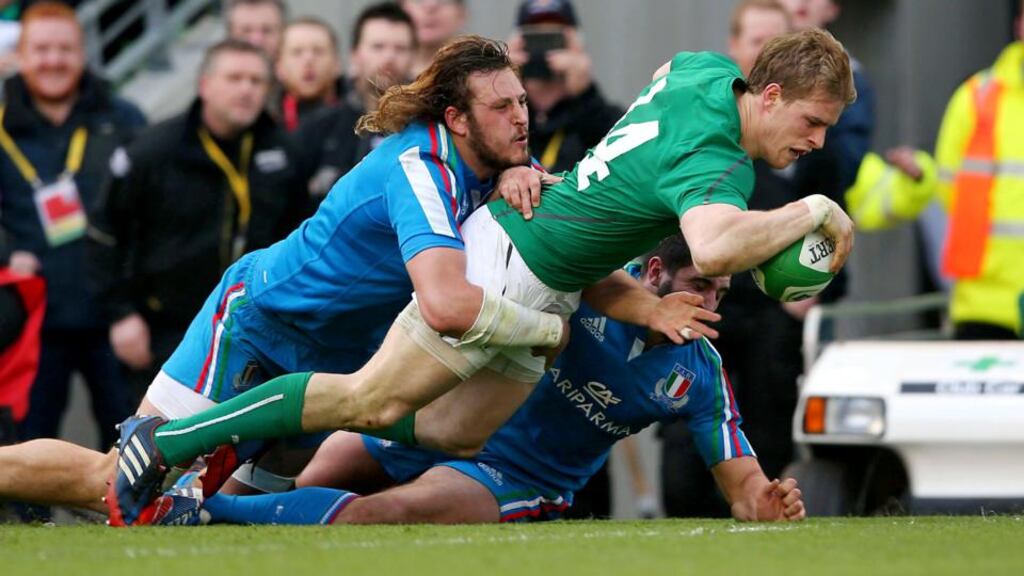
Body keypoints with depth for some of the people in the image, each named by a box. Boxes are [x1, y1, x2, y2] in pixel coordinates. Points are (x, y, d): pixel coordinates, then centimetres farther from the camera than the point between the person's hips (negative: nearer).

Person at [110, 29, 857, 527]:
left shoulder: (705, 69, 0)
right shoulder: (717, 163, -28)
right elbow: (715, 250, -50)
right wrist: (813, 211, -35)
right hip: (508, 270, -10)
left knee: (453, 434, 14)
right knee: (370, 401, -9)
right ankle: (166, 442, -4)